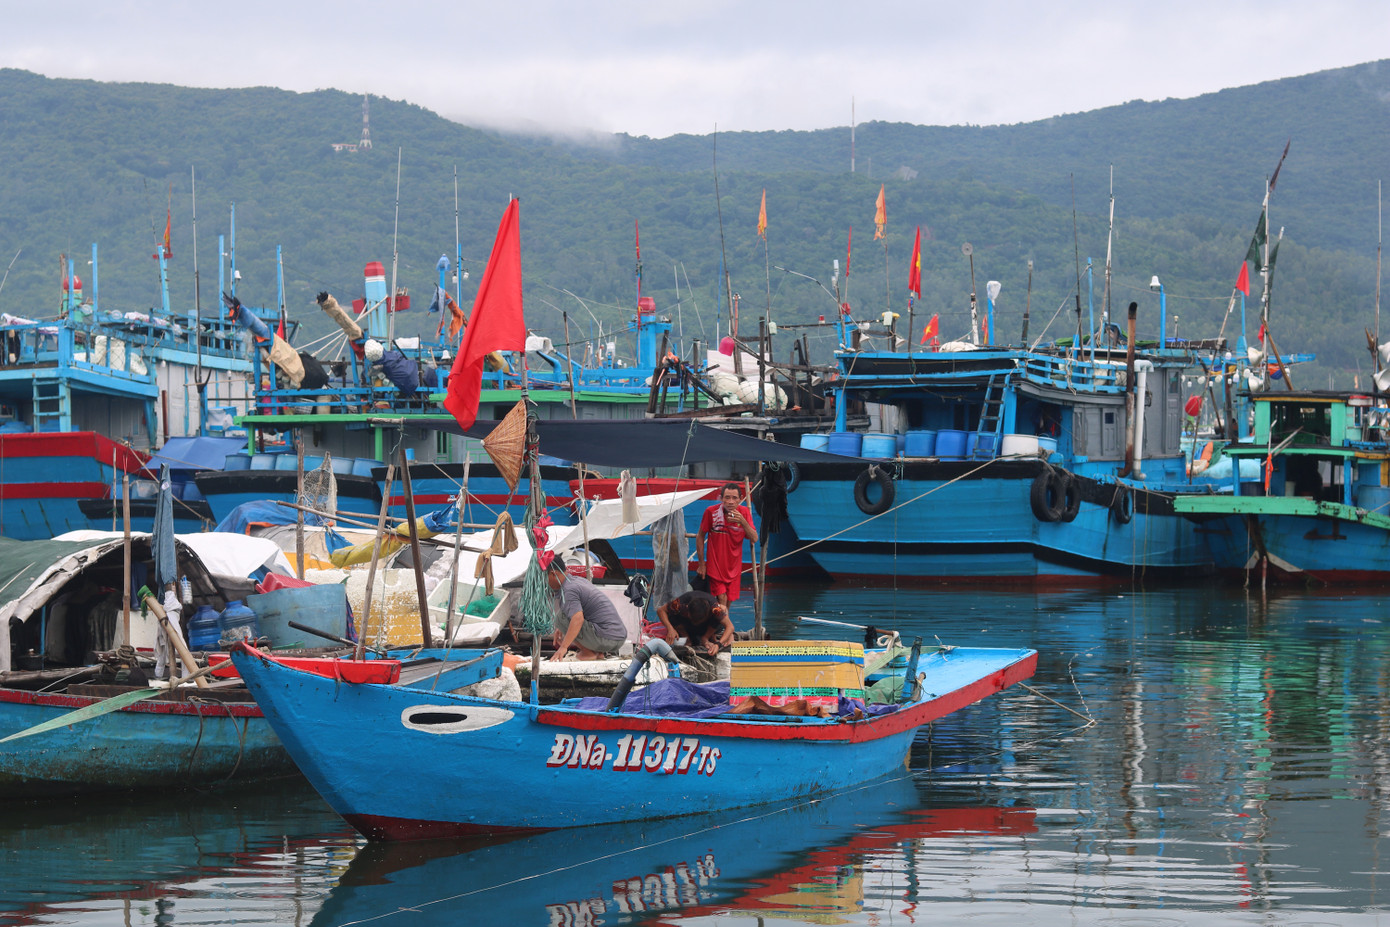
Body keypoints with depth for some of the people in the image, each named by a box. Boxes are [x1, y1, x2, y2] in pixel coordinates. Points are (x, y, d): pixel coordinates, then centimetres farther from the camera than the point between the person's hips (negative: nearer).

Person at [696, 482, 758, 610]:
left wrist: (743, 521, -26)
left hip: (734, 568, 3)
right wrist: (701, 564, 0)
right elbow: (700, 537, -1)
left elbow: (754, 539, -10)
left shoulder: (744, 512, -6)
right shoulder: (711, 512, -13)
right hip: (715, 565, -3)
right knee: (722, 600, -14)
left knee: (728, 602, 8)